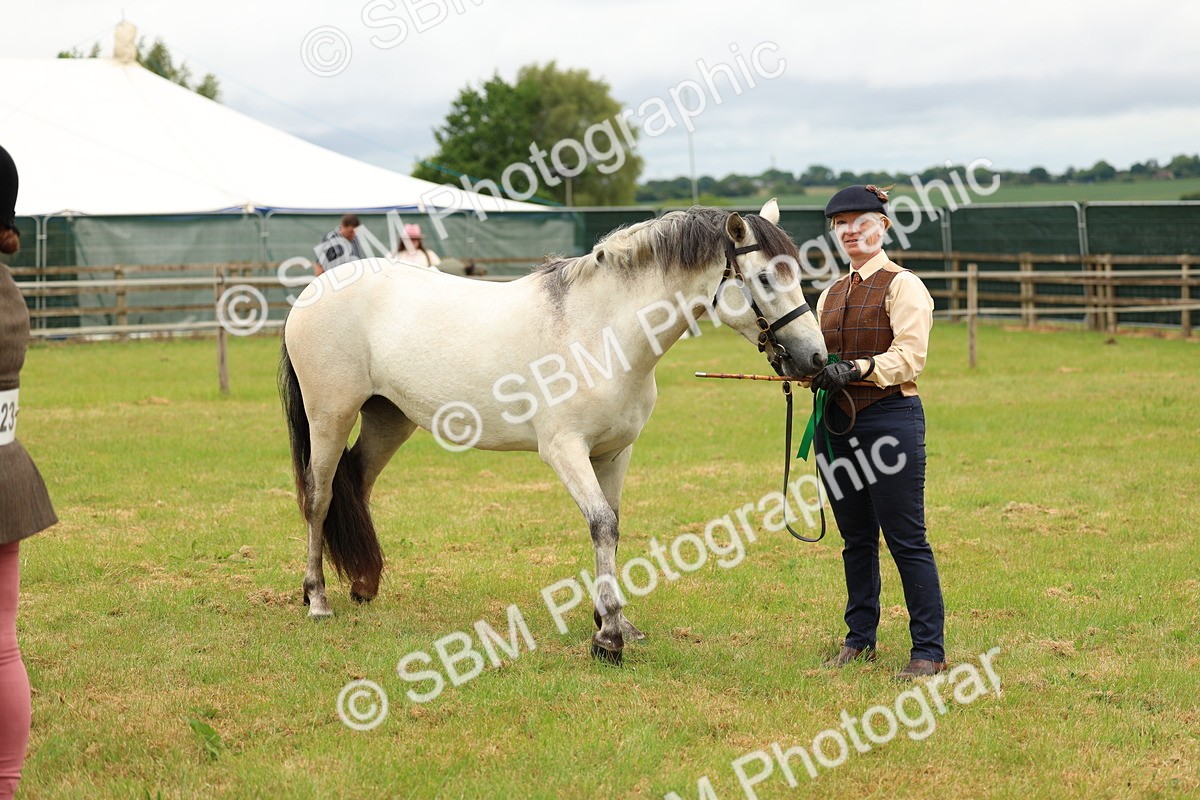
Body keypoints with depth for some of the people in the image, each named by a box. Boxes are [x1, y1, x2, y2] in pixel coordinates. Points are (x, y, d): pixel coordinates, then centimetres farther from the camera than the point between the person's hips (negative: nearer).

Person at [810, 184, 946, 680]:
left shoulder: (903, 287, -5)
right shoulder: (832, 293, 17)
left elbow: (909, 356, -15)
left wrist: (857, 369, -29)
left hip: (890, 419, -7)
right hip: (836, 423, 7)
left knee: (906, 539, -6)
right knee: (855, 538, 13)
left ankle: (929, 649, -2)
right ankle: (860, 639, 22)